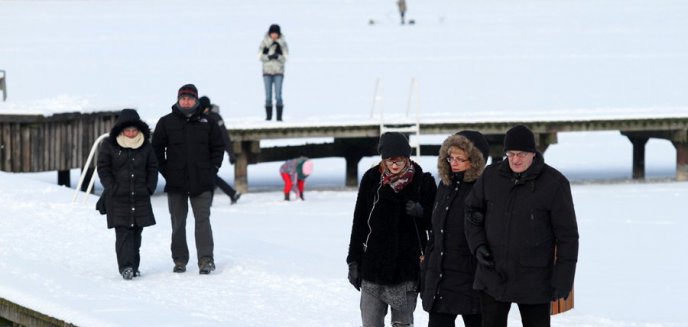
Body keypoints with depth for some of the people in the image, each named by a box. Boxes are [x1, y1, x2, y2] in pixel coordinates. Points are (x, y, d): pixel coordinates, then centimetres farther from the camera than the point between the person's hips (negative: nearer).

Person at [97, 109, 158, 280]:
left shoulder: (146, 146, 6)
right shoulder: (109, 145, -3)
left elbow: (152, 168, 13)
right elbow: (103, 169, -2)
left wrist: (149, 188, 3)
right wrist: (113, 189, -10)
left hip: (140, 198, 3)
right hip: (117, 198, -3)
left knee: (136, 232, 8)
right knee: (123, 232, -10)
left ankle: (133, 266, 16)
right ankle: (126, 266, -16)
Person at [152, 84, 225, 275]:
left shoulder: (207, 122, 5)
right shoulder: (166, 122, 3)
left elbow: (218, 147, 12)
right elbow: (157, 149, 8)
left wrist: (212, 170, 3)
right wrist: (166, 171, 0)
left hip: (202, 182, -1)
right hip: (175, 182, 1)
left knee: (203, 219, -8)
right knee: (178, 222, 7)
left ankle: (206, 260, -11)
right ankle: (180, 260, 14)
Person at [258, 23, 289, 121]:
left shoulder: (282, 43, -2)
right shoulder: (264, 42, 1)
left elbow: (285, 58, -3)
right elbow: (260, 56, 0)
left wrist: (278, 56, -23)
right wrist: (269, 57, -18)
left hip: (278, 72, -1)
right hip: (267, 72, 1)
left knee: (278, 96, -9)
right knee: (268, 96, 0)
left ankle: (279, 116, -6)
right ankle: (268, 116, 7)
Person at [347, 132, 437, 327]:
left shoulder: (423, 181, -1)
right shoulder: (371, 179, 1)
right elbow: (359, 222, 6)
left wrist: (421, 212, -15)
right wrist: (353, 261, 4)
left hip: (407, 265, 0)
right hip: (373, 265, 1)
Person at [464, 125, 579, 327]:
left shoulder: (554, 183, -10)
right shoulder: (491, 176, 1)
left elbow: (567, 235, -8)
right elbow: (472, 210, 16)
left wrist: (563, 280, -12)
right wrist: (477, 244, -1)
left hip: (534, 281, -3)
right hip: (492, 278, 3)